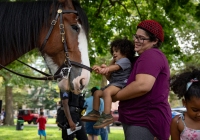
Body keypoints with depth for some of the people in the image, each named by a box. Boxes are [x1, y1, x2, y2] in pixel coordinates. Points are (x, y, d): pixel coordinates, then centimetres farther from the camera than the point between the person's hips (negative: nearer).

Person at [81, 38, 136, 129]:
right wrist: (105, 71, 7)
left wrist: (103, 69, -37)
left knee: (107, 92, -36)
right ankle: (95, 113, 5)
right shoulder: (116, 62, 28)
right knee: (97, 93, 8)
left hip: (121, 84, -11)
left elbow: (115, 67, -24)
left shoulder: (125, 60, -3)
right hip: (112, 83, 11)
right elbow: (109, 77, 27)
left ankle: (107, 116, -44)